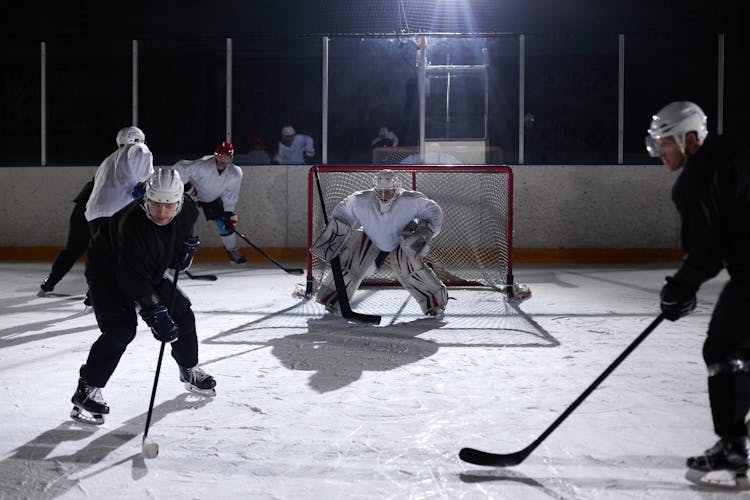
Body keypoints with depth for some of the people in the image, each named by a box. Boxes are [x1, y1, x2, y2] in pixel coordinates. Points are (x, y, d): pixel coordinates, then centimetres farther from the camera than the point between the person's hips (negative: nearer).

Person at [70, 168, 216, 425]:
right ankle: (88, 390, -8)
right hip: (107, 272, -7)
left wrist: (185, 252, -14)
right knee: (121, 329, -22)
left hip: (150, 271, 7)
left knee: (182, 314, 7)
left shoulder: (188, 210, -19)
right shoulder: (132, 223, -38)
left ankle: (190, 370, 30)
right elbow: (133, 279, -37)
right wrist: (154, 312, -41)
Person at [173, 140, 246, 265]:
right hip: (192, 193, -4)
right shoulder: (202, 165, -36)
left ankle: (232, 251, 23)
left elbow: (230, 196, -12)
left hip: (213, 198, 4)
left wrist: (229, 214, -15)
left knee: (225, 222, 3)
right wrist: (187, 187, -25)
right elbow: (179, 167, -29)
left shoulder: (236, 174, -22)